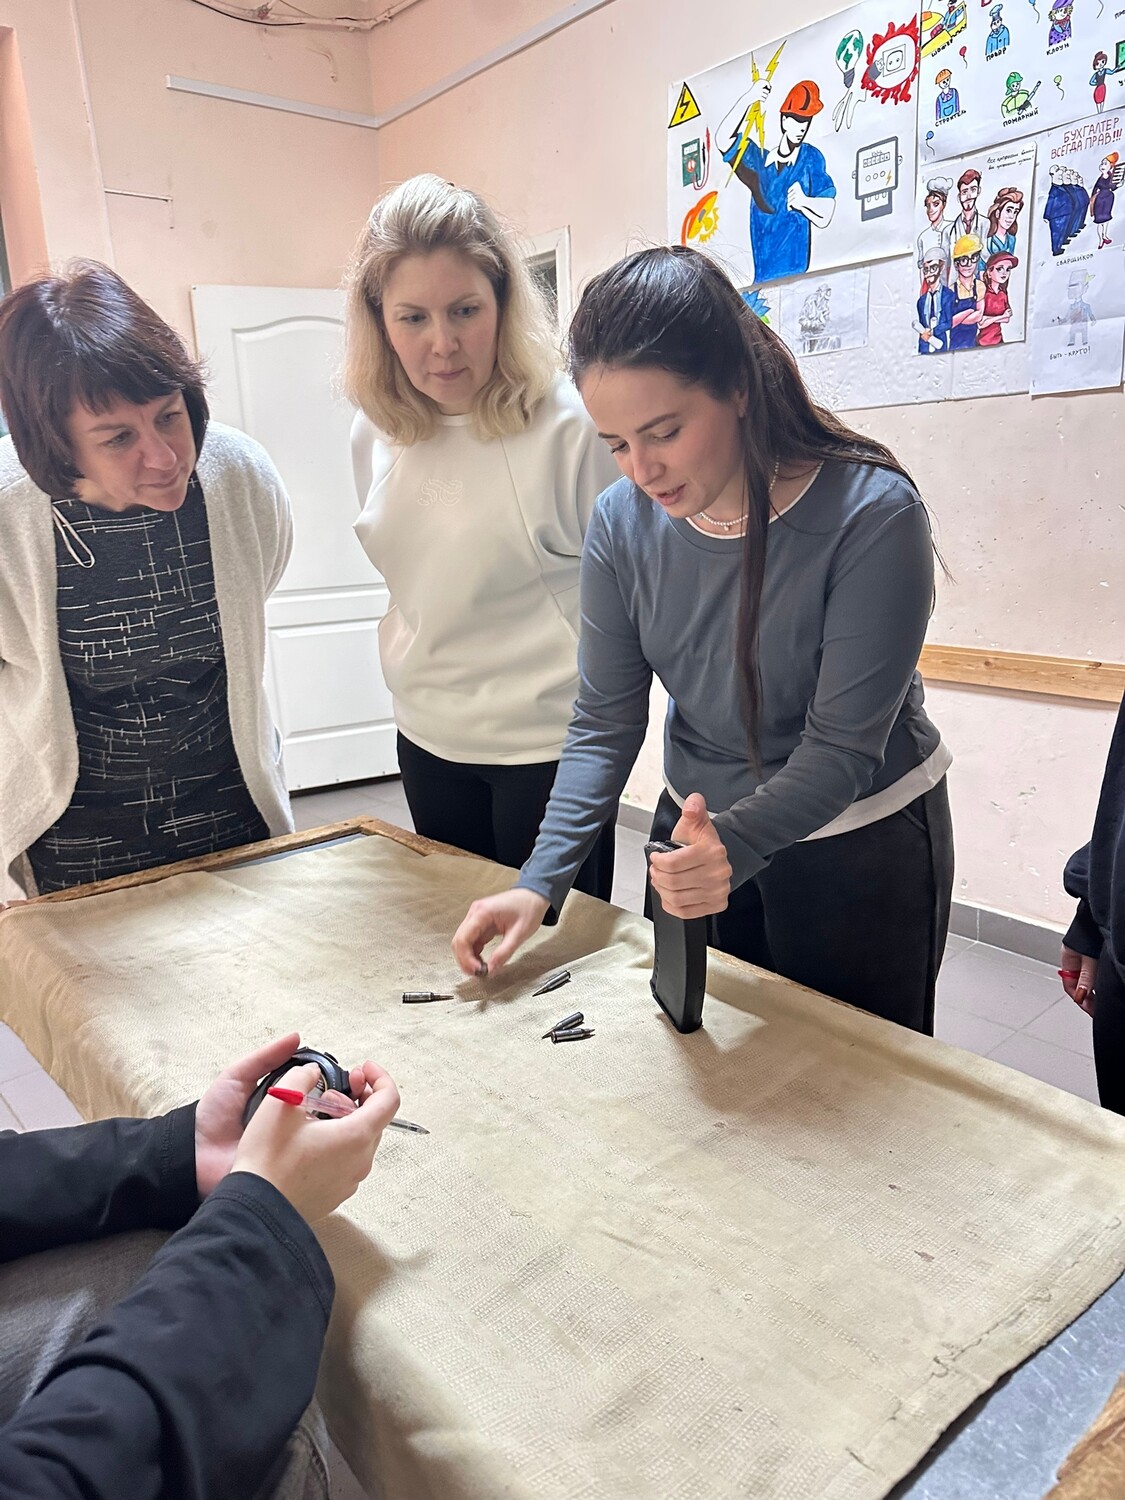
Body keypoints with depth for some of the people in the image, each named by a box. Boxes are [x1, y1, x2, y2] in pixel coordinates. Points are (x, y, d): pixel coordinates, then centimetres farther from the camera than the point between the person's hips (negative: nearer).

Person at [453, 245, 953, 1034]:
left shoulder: (873, 514, -25)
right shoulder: (622, 521, -13)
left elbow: (841, 749, -24)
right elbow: (605, 723, -8)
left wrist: (734, 846, -41)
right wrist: (540, 883, -17)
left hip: (861, 846, -3)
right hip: (701, 829, 4)